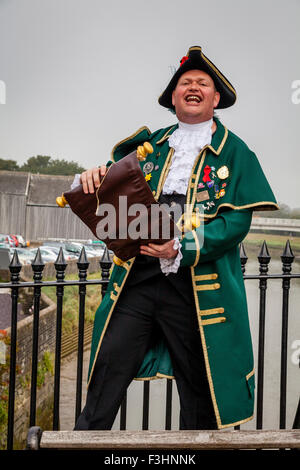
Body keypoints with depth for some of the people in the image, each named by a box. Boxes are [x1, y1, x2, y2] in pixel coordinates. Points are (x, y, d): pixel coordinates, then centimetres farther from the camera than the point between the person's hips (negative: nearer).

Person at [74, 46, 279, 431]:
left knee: (198, 385, 11)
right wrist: (96, 177, -4)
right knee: (106, 374, 2)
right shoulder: (152, 144, 14)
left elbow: (237, 221, -5)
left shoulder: (234, 152, 5)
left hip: (198, 287, -2)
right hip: (136, 277, 2)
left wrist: (184, 248, -18)